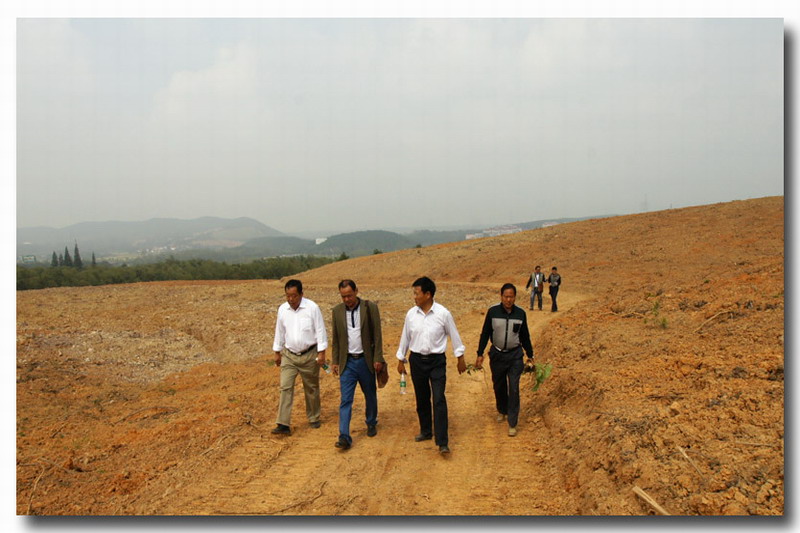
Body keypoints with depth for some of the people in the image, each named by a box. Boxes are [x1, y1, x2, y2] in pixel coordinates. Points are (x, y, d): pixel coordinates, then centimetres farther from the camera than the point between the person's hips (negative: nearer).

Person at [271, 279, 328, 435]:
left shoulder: (312, 308, -14)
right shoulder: (282, 309, -2)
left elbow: (320, 331, -10)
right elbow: (279, 332, 9)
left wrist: (321, 353, -12)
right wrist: (277, 352, 12)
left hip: (309, 355, -2)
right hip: (289, 355, 3)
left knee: (311, 388, 11)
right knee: (285, 387, -6)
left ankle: (314, 418, 30)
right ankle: (283, 424, -5)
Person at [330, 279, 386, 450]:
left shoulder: (370, 307, -7)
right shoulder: (337, 311, 1)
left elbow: (377, 335, -6)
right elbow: (335, 338, 7)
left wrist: (378, 359, -10)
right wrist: (334, 361, 5)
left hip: (366, 360, -1)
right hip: (347, 362, 1)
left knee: (370, 395, 15)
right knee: (345, 400, -5)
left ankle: (371, 423, 37)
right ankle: (344, 437, -5)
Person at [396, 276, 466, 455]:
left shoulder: (443, 313, -11)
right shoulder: (411, 314, -2)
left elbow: (454, 336, 0)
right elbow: (405, 338, 9)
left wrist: (460, 358, 6)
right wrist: (401, 360, 13)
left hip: (437, 361, -3)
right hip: (417, 360, 3)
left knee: (439, 400, -10)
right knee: (422, 399, 14)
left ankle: (442, 442, -7)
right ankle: (426, 431, 33)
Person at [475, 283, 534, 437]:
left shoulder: (520, 313, -4)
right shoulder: (493, 311, -8)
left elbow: (525, 336, 8)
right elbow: (485, 333, -1)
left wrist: (530, 355, 13)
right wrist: (480, 354, -3)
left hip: (515, 355, 0)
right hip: (497, 354, 1)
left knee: (514, 389, -5)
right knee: (499, 386, 15)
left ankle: (512, 423, 3)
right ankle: (502, 411, 42)